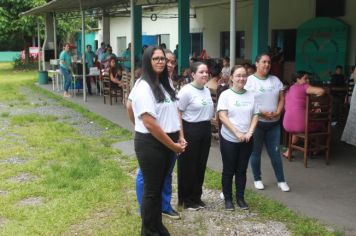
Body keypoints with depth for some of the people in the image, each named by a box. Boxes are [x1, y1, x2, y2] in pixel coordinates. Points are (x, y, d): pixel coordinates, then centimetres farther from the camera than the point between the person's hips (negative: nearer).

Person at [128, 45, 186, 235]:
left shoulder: (164, 85, 11)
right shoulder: (144, 86, -16)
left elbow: (173, 114, 16)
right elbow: (149, 122, -22)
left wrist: (180, 138, 5)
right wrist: (173, 145, -17)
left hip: (166, 143, 8)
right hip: (150, 144, -8)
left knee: (159, 186, 18)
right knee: (151, 189, 3)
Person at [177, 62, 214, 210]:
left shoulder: (207, 90, 9)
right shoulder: (186, 91, -14)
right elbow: (178, 114, -14)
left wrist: (208, 128, 17)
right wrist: (181, 136, -17)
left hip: (206, 130, 8)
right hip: (190, 130, -7)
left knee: (201, 165, 15)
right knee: (188, 166, 4)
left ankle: (196, 197, 29)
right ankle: (186, 200, 18)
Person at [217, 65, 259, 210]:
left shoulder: (251, 95, 5)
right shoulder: (225, 95, -6)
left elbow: (255, 116, 6)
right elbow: (222, 117, -12)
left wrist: (249, 132, -9)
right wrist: (237, 133, -17)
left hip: (246, 140, 3)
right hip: (229, 139, -3)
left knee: (242, 170, 11)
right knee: (228, 170, 6)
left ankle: (240, 198, 23)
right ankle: (228, 199, 18)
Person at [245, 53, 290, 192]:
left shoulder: (275, 80, 8)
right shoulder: (250, 80, -8)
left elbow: (281, 98, 8)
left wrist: (277, 112, -9)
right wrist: (262, 113, -18)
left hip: (274, 123, 4)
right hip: (256, 122, -4)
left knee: (275, 153, 8)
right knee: (256, 153, 9)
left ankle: (281, 180, 17)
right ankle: (257, 179, 23)